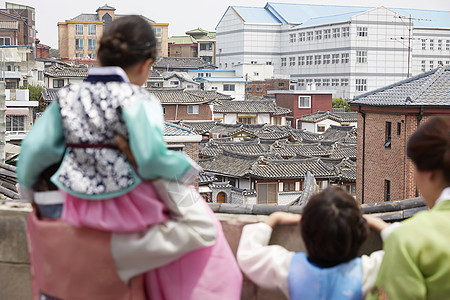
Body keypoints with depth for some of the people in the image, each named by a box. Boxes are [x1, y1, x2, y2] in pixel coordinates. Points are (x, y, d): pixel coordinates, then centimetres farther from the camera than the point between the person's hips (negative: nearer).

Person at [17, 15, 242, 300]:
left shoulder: (68, 97, 1)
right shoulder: (138, 101, -14)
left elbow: (36, 148, 2)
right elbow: (152, 157, -26)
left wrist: (29, 186, 19)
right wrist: (185, 169, -7)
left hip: (79, 207, 6)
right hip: (128, 207, -6)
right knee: (201, 225, 13)